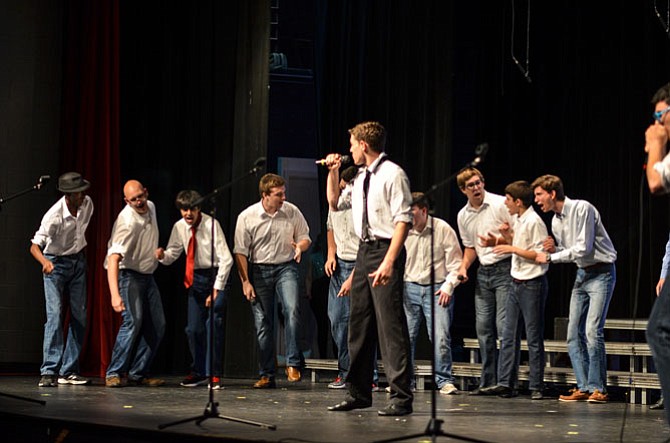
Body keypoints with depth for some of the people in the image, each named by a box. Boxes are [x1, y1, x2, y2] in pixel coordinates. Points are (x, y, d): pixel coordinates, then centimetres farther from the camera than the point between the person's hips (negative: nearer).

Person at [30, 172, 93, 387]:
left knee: (79, 317, 2)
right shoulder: (54, 216, -27)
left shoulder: (87, 204, -9)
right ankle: (49, 372, -19)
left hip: (78, 261, 6)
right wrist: (45, 262, -52)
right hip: (56, 263, -6)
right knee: (55, 315, -17)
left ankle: (69, 371, 7)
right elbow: (35, 246, -31)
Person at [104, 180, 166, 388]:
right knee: (133, 322, -23)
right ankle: (115, 373, -16)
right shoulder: (127, 221, -27)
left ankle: (138, 374, 10)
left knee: (157, 326, 4)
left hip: (147, 275, 8)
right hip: (128, 275, -8)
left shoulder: (151, 207, -1)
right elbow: (113, 258, -38)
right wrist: (115, 294, -47)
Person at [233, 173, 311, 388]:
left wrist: (300, 246, -12)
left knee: (292, 310, -24)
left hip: (285, 267, 0)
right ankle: (267, 375, 9)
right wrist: (245, 282, -7)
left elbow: (304, 237, 12)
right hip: (259, 270, 0)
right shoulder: (247, 217, -6)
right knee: (263, 324, 2)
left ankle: (293, 364, -17)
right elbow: (241, 252, -3)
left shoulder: (292, 212, -2)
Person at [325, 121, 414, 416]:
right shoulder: (361, 178, 16)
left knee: (390, 323, -10)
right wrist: (333, 172, 19)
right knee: (359, 323, 12)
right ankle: (359, 393, 21)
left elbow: (403, 220, -18)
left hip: (385, 250, -9)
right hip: (364, 251, 9)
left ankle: (401, 397, -8)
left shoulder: (392, 174, -10)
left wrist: (388, 262, -26)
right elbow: (335, 204, 33)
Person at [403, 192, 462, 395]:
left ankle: (444, 381, -1)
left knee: (440, 337, -10)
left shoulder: (443, 229, -4)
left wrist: (448, 287, -8)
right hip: (410, 288, 3)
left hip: (437, 289, -3)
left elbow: (455, 262, -1)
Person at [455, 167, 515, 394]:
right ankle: (488, 381, 12)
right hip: (483, 272, 6)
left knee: (503, 326, -11)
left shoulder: (500, 204, -8)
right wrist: (464, 267, 5)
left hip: (505, 268, -6)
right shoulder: (463, 216, 10)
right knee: (483, 327, 5)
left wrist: (497, 241, -20)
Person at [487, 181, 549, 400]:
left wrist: (512, 248, -16)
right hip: (517, 283, 9)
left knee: (534, 337, -1)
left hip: (532, 284, -9)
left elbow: (539, 255, -18)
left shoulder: (534, 222, -14)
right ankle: (506, 384, 7)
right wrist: (509, 236, 6)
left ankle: (536, 387, 4)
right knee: (509, 335, 5)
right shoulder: (519, 221, 13)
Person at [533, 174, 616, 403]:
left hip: (601, 273, -8)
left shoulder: (582, 209, -16)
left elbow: (583, 249, -20)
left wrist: (550, 257, -13)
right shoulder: (556, 221, 10)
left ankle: (598, 388, -9)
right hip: (582, 274, 8)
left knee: (592, 331, -16)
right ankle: (584, 387, 4)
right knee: (574, 333, 1)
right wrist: (554, 248, -3)